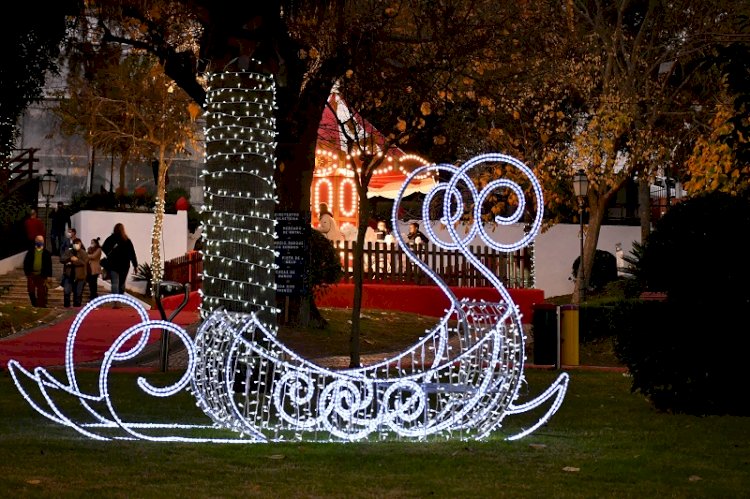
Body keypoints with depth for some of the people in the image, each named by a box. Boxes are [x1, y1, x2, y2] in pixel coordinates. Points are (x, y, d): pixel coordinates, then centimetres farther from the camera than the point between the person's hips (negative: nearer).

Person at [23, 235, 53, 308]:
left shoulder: (46, 253, 2)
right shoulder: (30, 252, 5)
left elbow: (49, 265, 1)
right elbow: (26, 262, 6)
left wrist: (49, 276, -3)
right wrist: (27, 272, -2)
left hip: (42, 276, -2)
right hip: (31, 275, 2)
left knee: (41, 293, 1)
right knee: (31, 291, 4)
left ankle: (41, 306, 8)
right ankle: (34, 304, 24)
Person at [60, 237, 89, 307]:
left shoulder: (84, 253, 0)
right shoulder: (68, 251, 7)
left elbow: (83, 262, -14)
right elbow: (62, 259, -5)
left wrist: (75, 260, -21)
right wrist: (70, 259, -20)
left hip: (79, 276, -1)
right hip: (69, 275, 1)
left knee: (78, 293, 4)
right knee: (66, 291, -3)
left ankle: (77, 306, 13)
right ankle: (66, 305, 8)